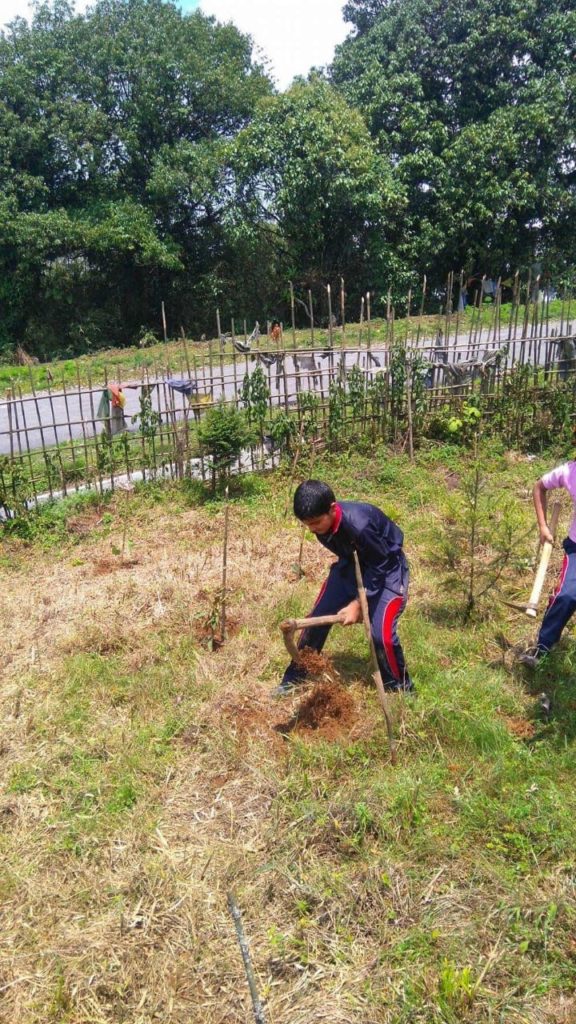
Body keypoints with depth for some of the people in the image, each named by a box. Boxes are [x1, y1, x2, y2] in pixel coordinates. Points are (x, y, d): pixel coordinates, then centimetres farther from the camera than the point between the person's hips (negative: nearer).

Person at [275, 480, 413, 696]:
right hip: (352, 564, 7)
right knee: (317, 618, 3)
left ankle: (401, 690, 8)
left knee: (382, 633, -18)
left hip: (385, 569, -6)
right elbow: (347, 556, 2)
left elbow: (378, 568, -25)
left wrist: (357, 604, -22)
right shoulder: (321, 520, -16)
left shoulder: (359, 525, -38)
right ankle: (294, 678, 20)